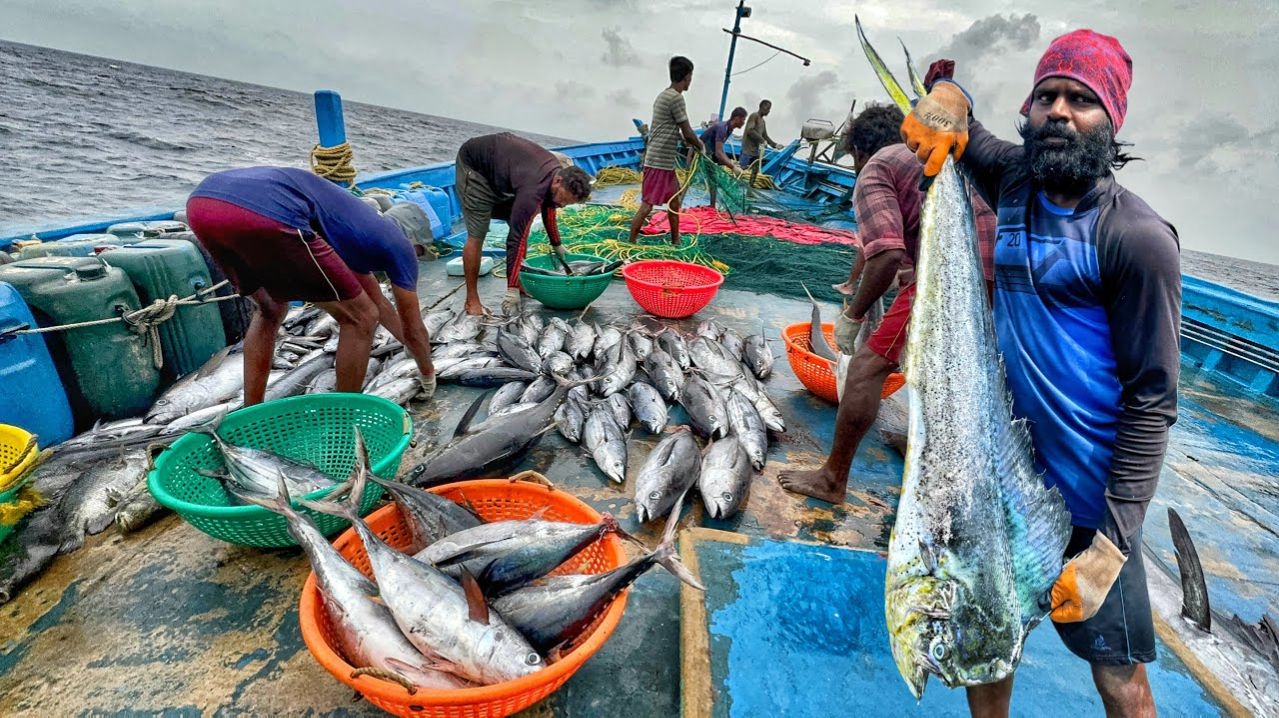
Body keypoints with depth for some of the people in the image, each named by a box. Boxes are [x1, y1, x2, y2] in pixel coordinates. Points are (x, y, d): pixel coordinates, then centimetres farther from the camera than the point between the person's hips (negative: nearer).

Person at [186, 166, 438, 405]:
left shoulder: (361, 222, 37)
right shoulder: (398, 243, 16)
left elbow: (380, 305, 49)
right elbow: (413, 330, 23)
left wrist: (412, 348, 60)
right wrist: (428, 372, 42)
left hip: (200, 201, 10)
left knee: (270, 311, 33)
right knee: (360, 319, 8)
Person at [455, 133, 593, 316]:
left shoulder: (558, 171, -11)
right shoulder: (532, 189, -38)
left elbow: (548, 207, 10)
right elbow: (517, 238, -38)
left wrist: (556, 245, 22)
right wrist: (511, 290, -37)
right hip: (473, 165, -9)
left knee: (521, 224, 4)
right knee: (477, 235, -13)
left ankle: (520, 281, 15)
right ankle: (472, 301, -5)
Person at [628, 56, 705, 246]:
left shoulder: (663, 95, 16)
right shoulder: (676, 97, -13)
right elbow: (687, 133, -11)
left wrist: (691, 144, 17)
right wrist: (701, 147, 6)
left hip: (664, 161, 10)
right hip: (660, 161, -10)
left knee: (674, 201, 16)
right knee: (647, 205, -8)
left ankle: (675, 242, 25)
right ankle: (631, 243, -5)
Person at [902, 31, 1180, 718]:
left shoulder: (1136, 237, -14)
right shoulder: (1018, 179, 3)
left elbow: (1151, 399, -14)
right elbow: (954, 113, 20)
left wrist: (1111, 543, -17)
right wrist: (947, 101, -5)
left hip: (1084, 493, -4)